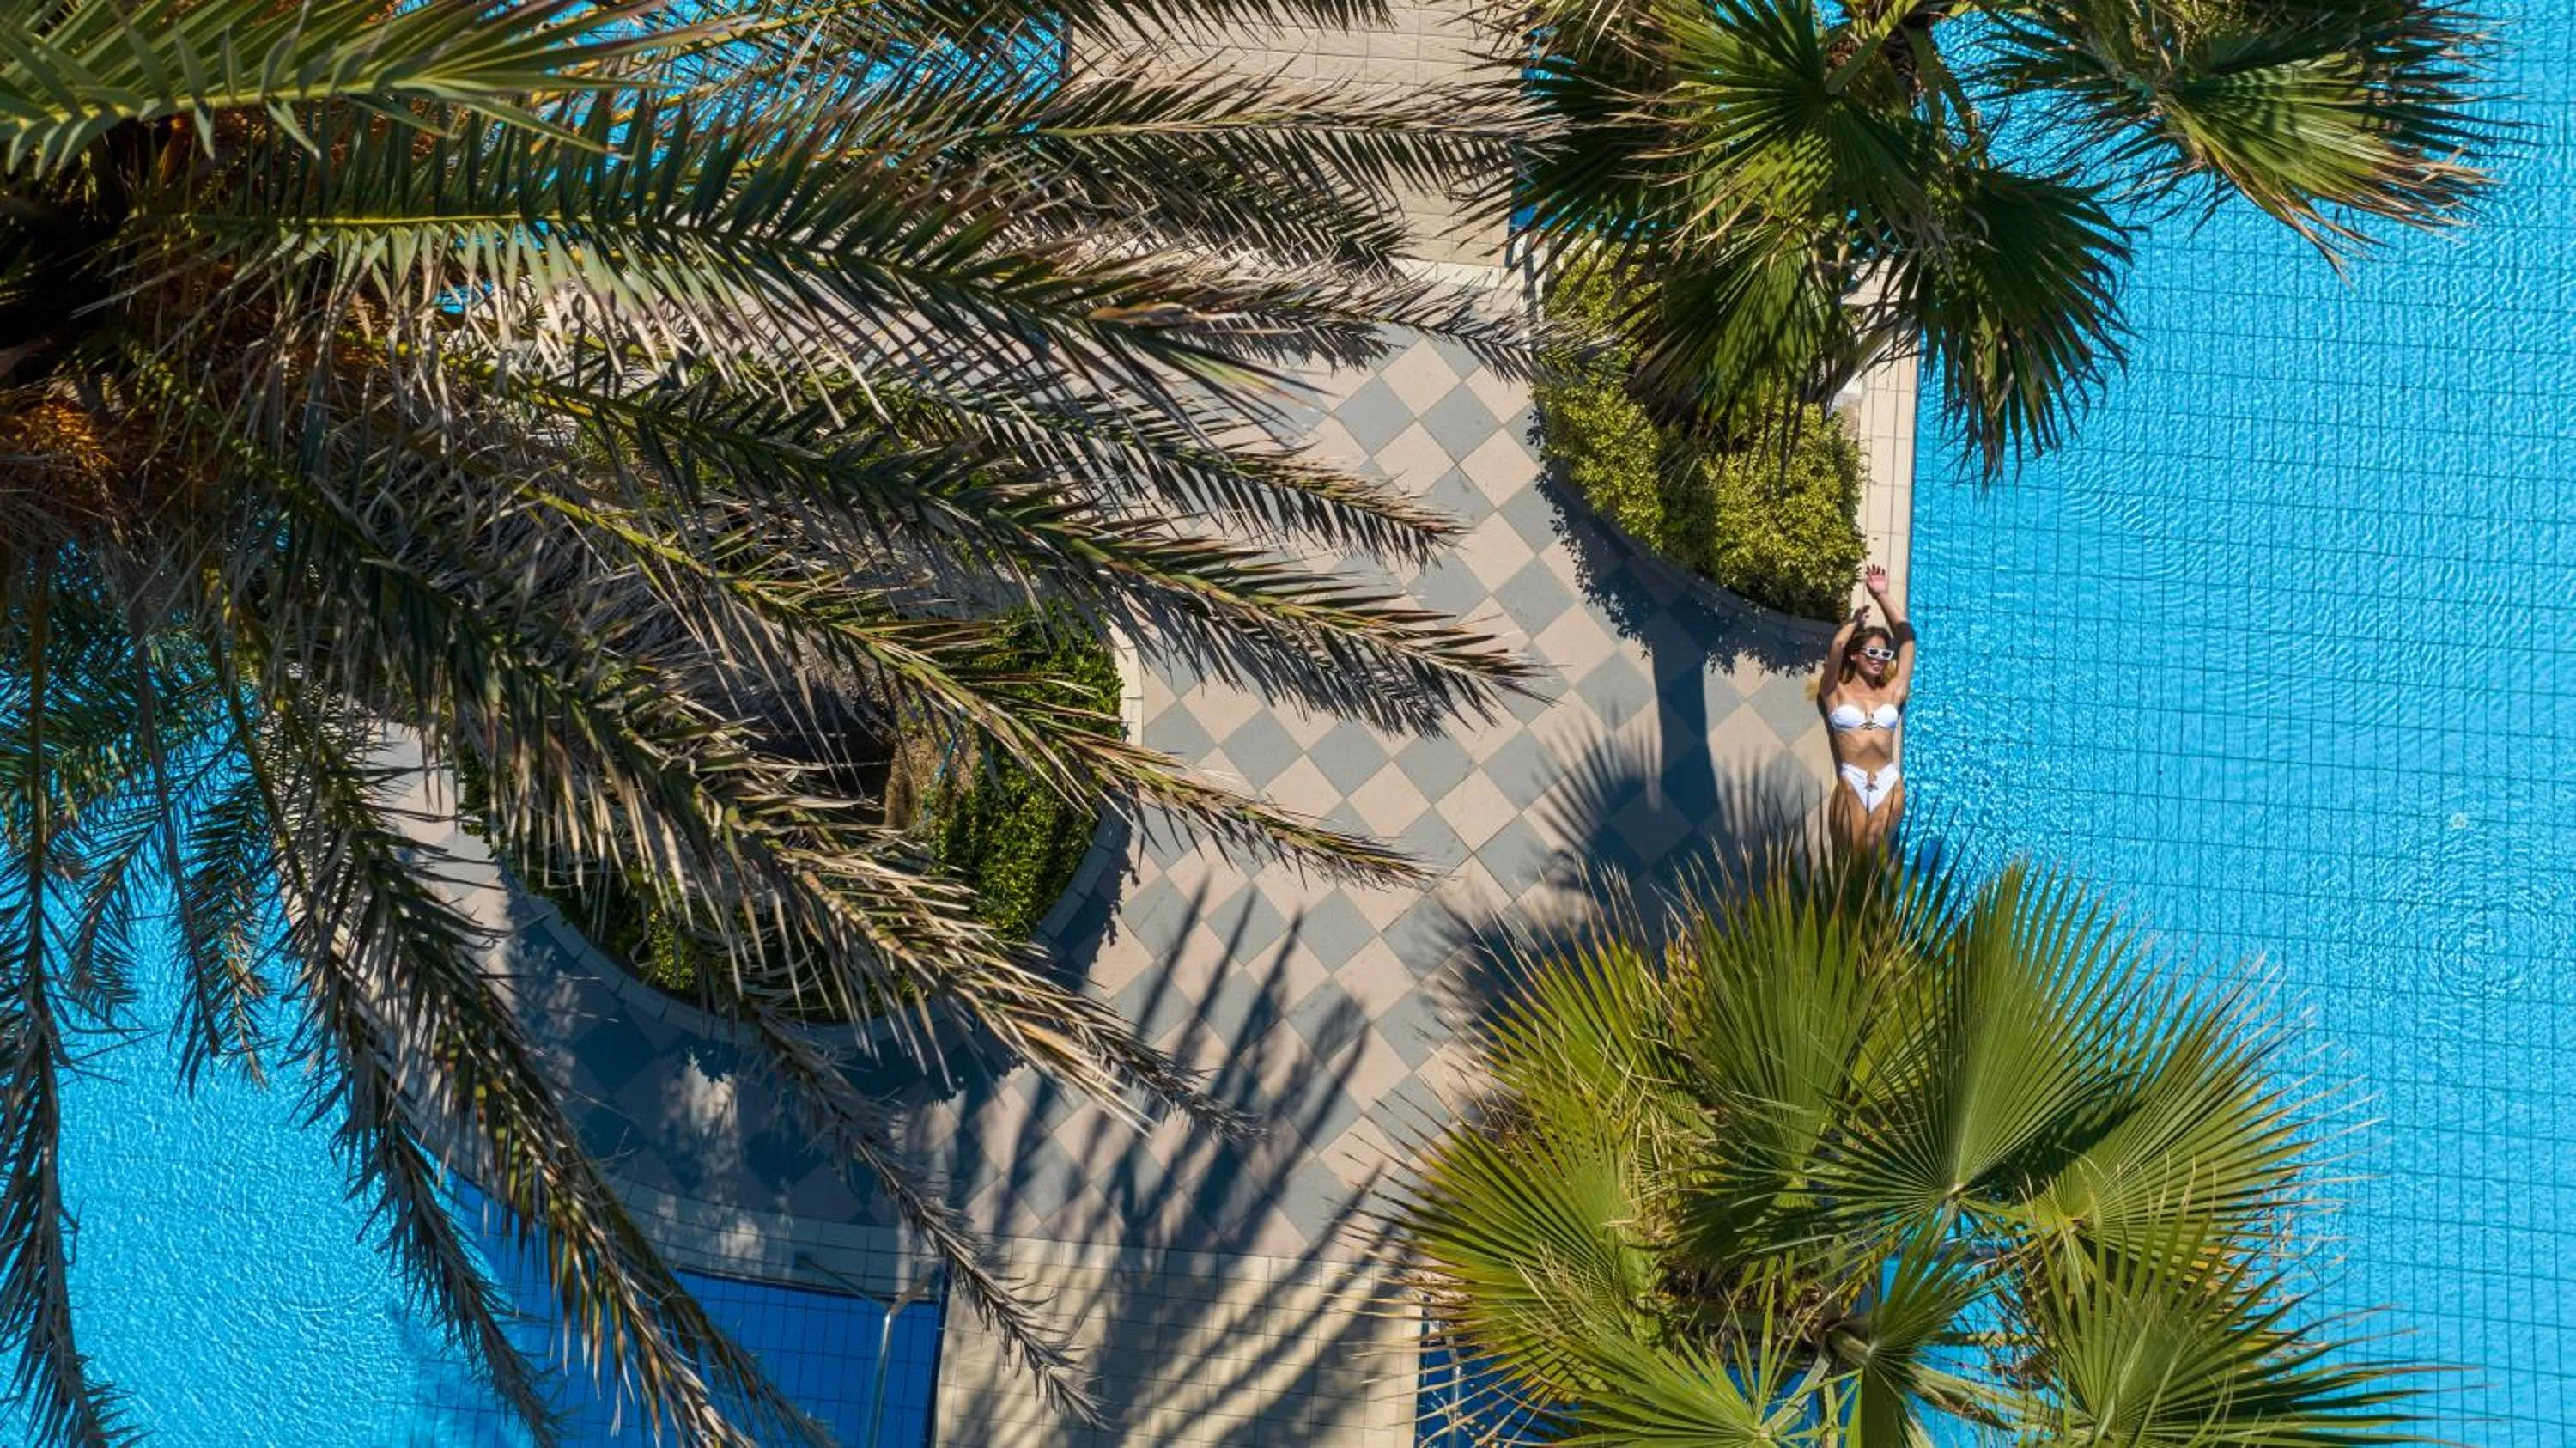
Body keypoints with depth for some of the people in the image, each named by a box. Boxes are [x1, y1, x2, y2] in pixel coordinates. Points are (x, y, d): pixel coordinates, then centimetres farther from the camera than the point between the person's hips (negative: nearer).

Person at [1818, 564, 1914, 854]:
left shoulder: (1891, 694, 16)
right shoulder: (1837, 693, 10)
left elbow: (1906, 637, 15)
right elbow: (1837, 646, -3)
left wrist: (1882, 596, 19)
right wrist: (1856, 620, 17)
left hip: (1888, 786, 3)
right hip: (1851, 785, -3)